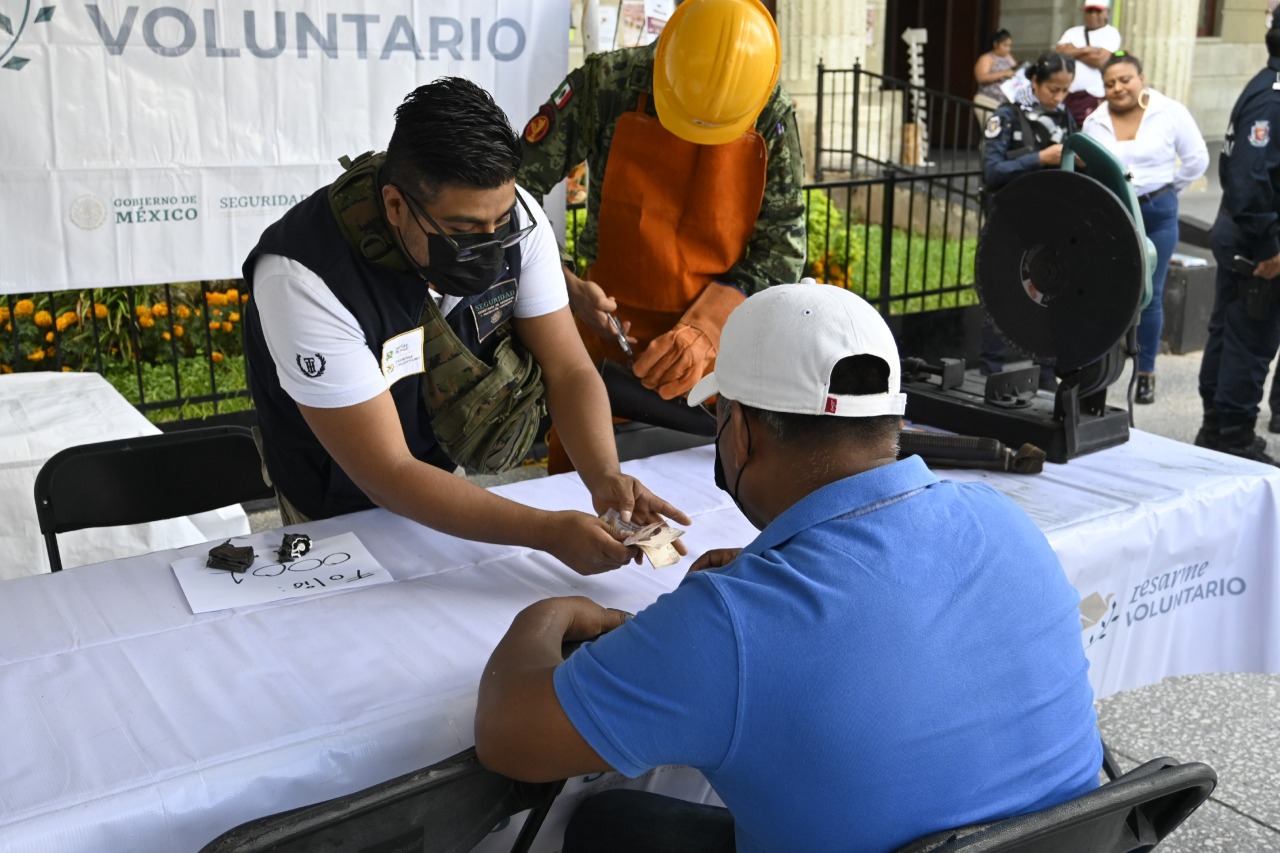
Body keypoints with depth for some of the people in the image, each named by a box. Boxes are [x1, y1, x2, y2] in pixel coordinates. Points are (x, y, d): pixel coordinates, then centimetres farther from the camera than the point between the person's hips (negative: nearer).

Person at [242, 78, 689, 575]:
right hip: (342, 512, -3)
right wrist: (548, 532, -39)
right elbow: (387, 474, -32)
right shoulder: (304, 277, -33)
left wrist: (604, 477, -32)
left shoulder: (513, 218, -18)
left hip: (456, 475, 4)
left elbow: (567, 369, -13)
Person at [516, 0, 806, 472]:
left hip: (721, 342, 1)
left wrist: (705, 329, -18)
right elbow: (512, 190, -7)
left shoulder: (771, 115, -7)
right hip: (610, 333, -1)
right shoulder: (605, 86, -12)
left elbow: (782, 245, -6)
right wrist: (567, 285, -18)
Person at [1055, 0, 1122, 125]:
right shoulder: (1073, 32, 19)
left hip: (1093, 95, -4)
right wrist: (1085, 50, -4)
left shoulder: (1111, 33, 5)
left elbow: (1100, 60, -9)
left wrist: (1073, 52, 3)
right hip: (1065, 93, 5)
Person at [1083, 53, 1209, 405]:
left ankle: (1146, 373, 14)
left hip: (1157, 214, -2)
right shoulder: (1095, 121, 3)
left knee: (1149, 296, 3)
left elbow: (1196, 160, 3)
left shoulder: (1170, 113, -4)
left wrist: (1165, 190, 4)